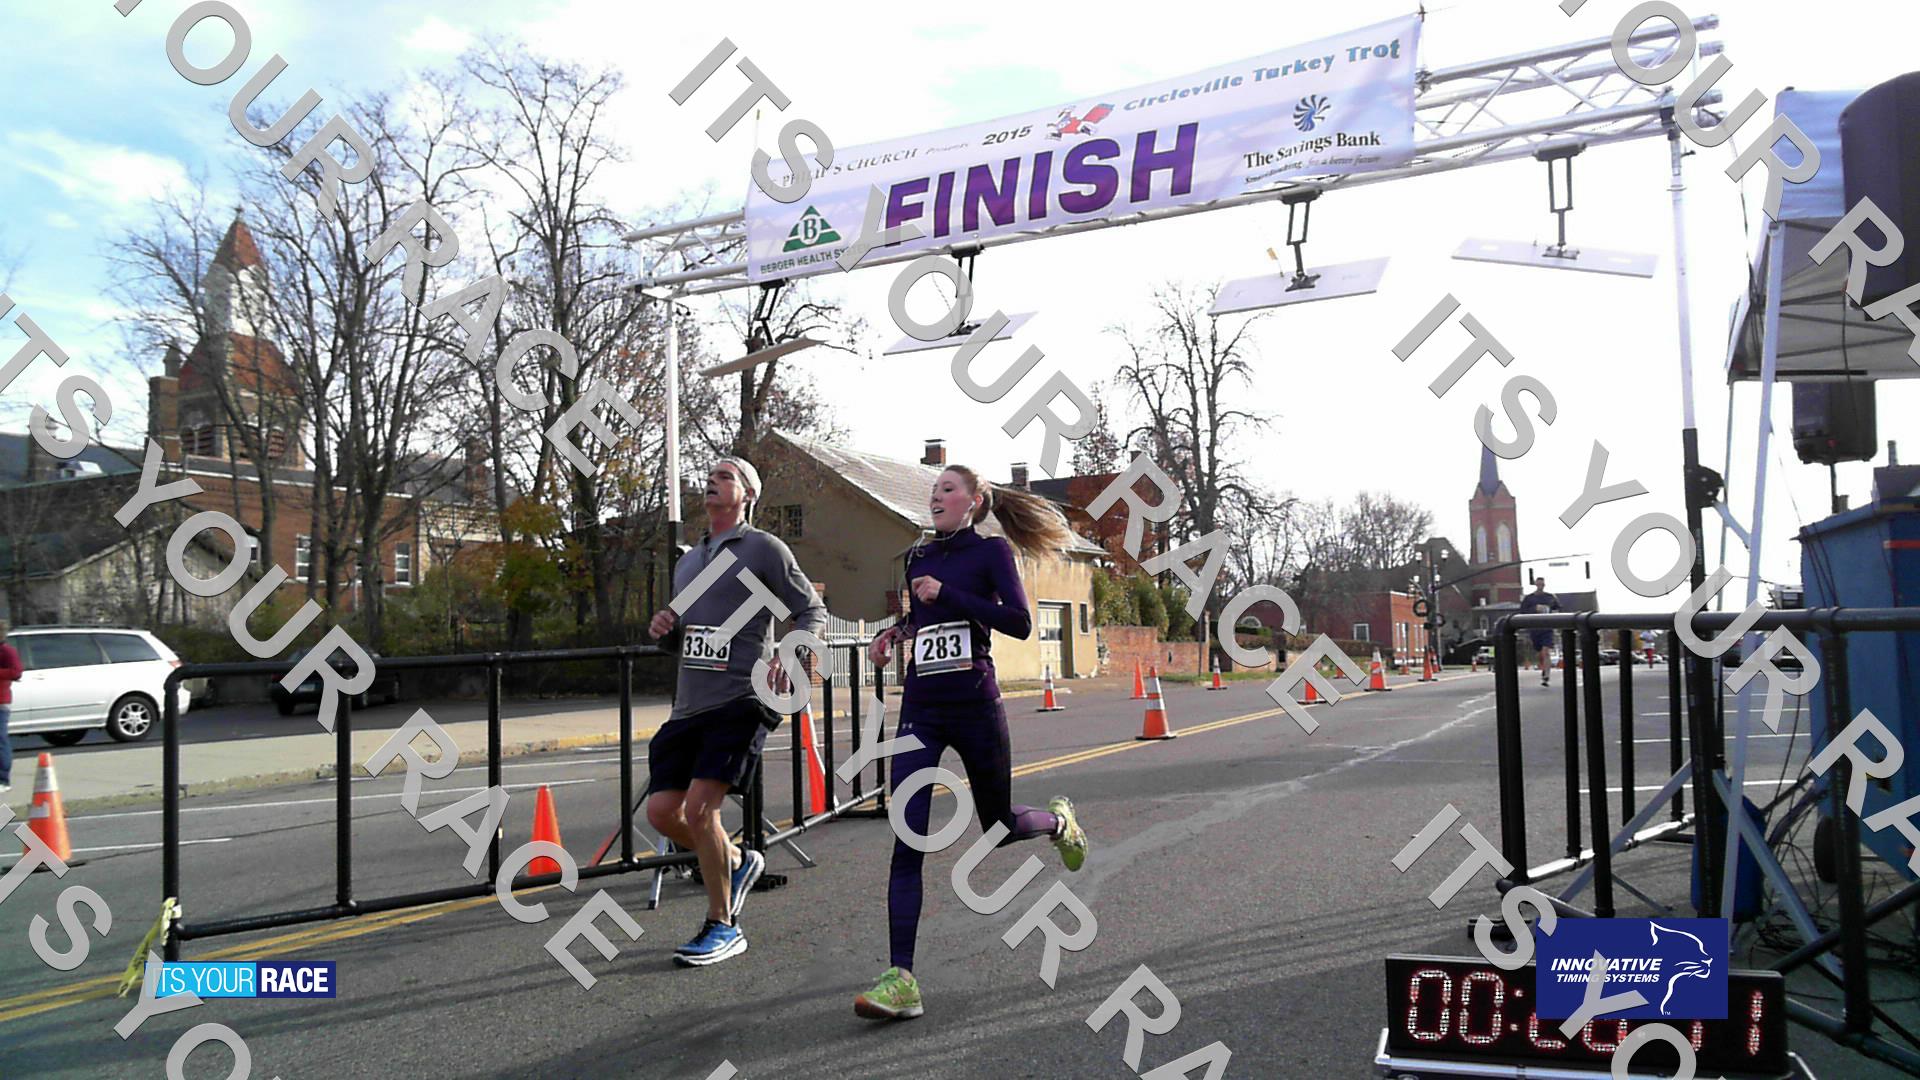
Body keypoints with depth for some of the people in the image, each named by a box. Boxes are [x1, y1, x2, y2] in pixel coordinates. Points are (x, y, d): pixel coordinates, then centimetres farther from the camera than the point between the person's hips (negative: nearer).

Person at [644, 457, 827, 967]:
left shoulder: (764, 548, 1)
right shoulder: (688, 561, 22)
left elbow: (814, 612, -1)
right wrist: (663, 629, 6)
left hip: (739, 702, -7)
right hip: (690, 705, 7)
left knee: (699, 808, -16)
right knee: (662, 812, 1)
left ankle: (723, 927, 1)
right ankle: (738, 862, 28)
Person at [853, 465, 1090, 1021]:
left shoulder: (991, 550, -3)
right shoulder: (918, 557, 14)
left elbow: (1020, 623, -15)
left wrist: (946, 594, -17)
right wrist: (896, 632, 9)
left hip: (975, 707, -4)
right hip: (920, 710, 4)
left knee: (1000, 826, 13)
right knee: (907, 844, -9)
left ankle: (1058, 820, 49)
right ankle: (902, 980, -9)